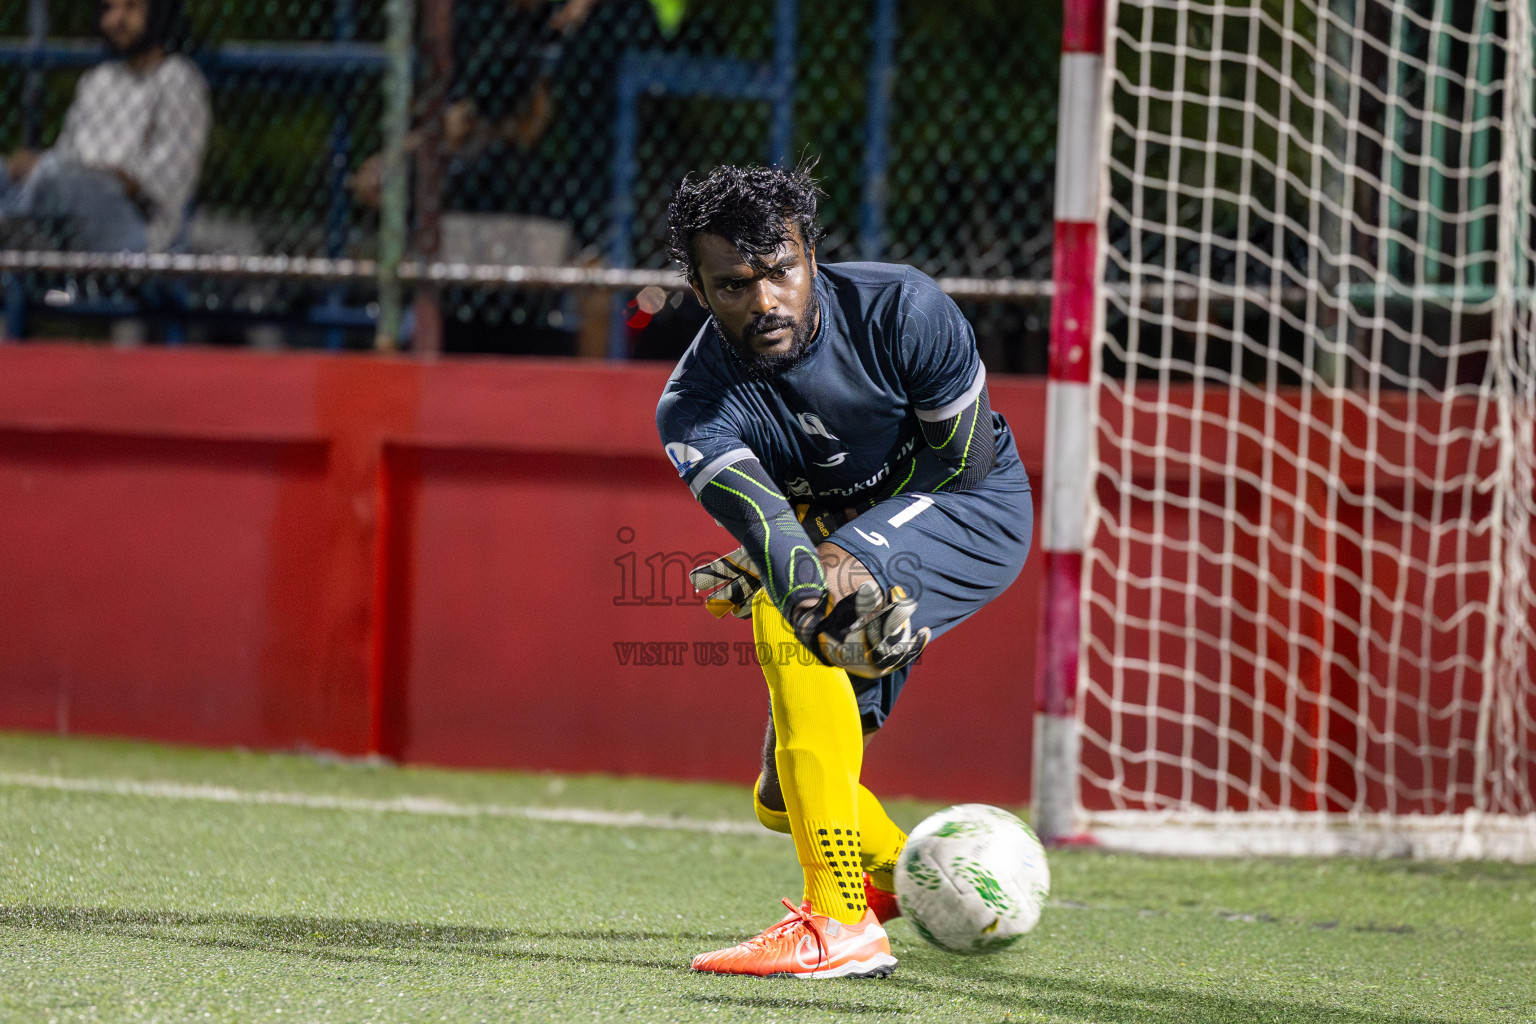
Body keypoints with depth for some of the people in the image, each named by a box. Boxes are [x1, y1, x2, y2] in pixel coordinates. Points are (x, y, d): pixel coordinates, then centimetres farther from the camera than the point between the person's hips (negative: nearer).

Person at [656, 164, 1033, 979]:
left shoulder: (902, 311, -25)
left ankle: (841, 926, -37)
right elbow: (762, 520, -37)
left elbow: (961, 461, -16)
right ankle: (895, 875, 44)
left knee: (786, 618, -33)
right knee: (785, 800, 5)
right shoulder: (692, 410, -21)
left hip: (978, 511, -5)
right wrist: (807, 573, -60)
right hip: (849, 540, 5)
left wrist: (840, 552, -24)